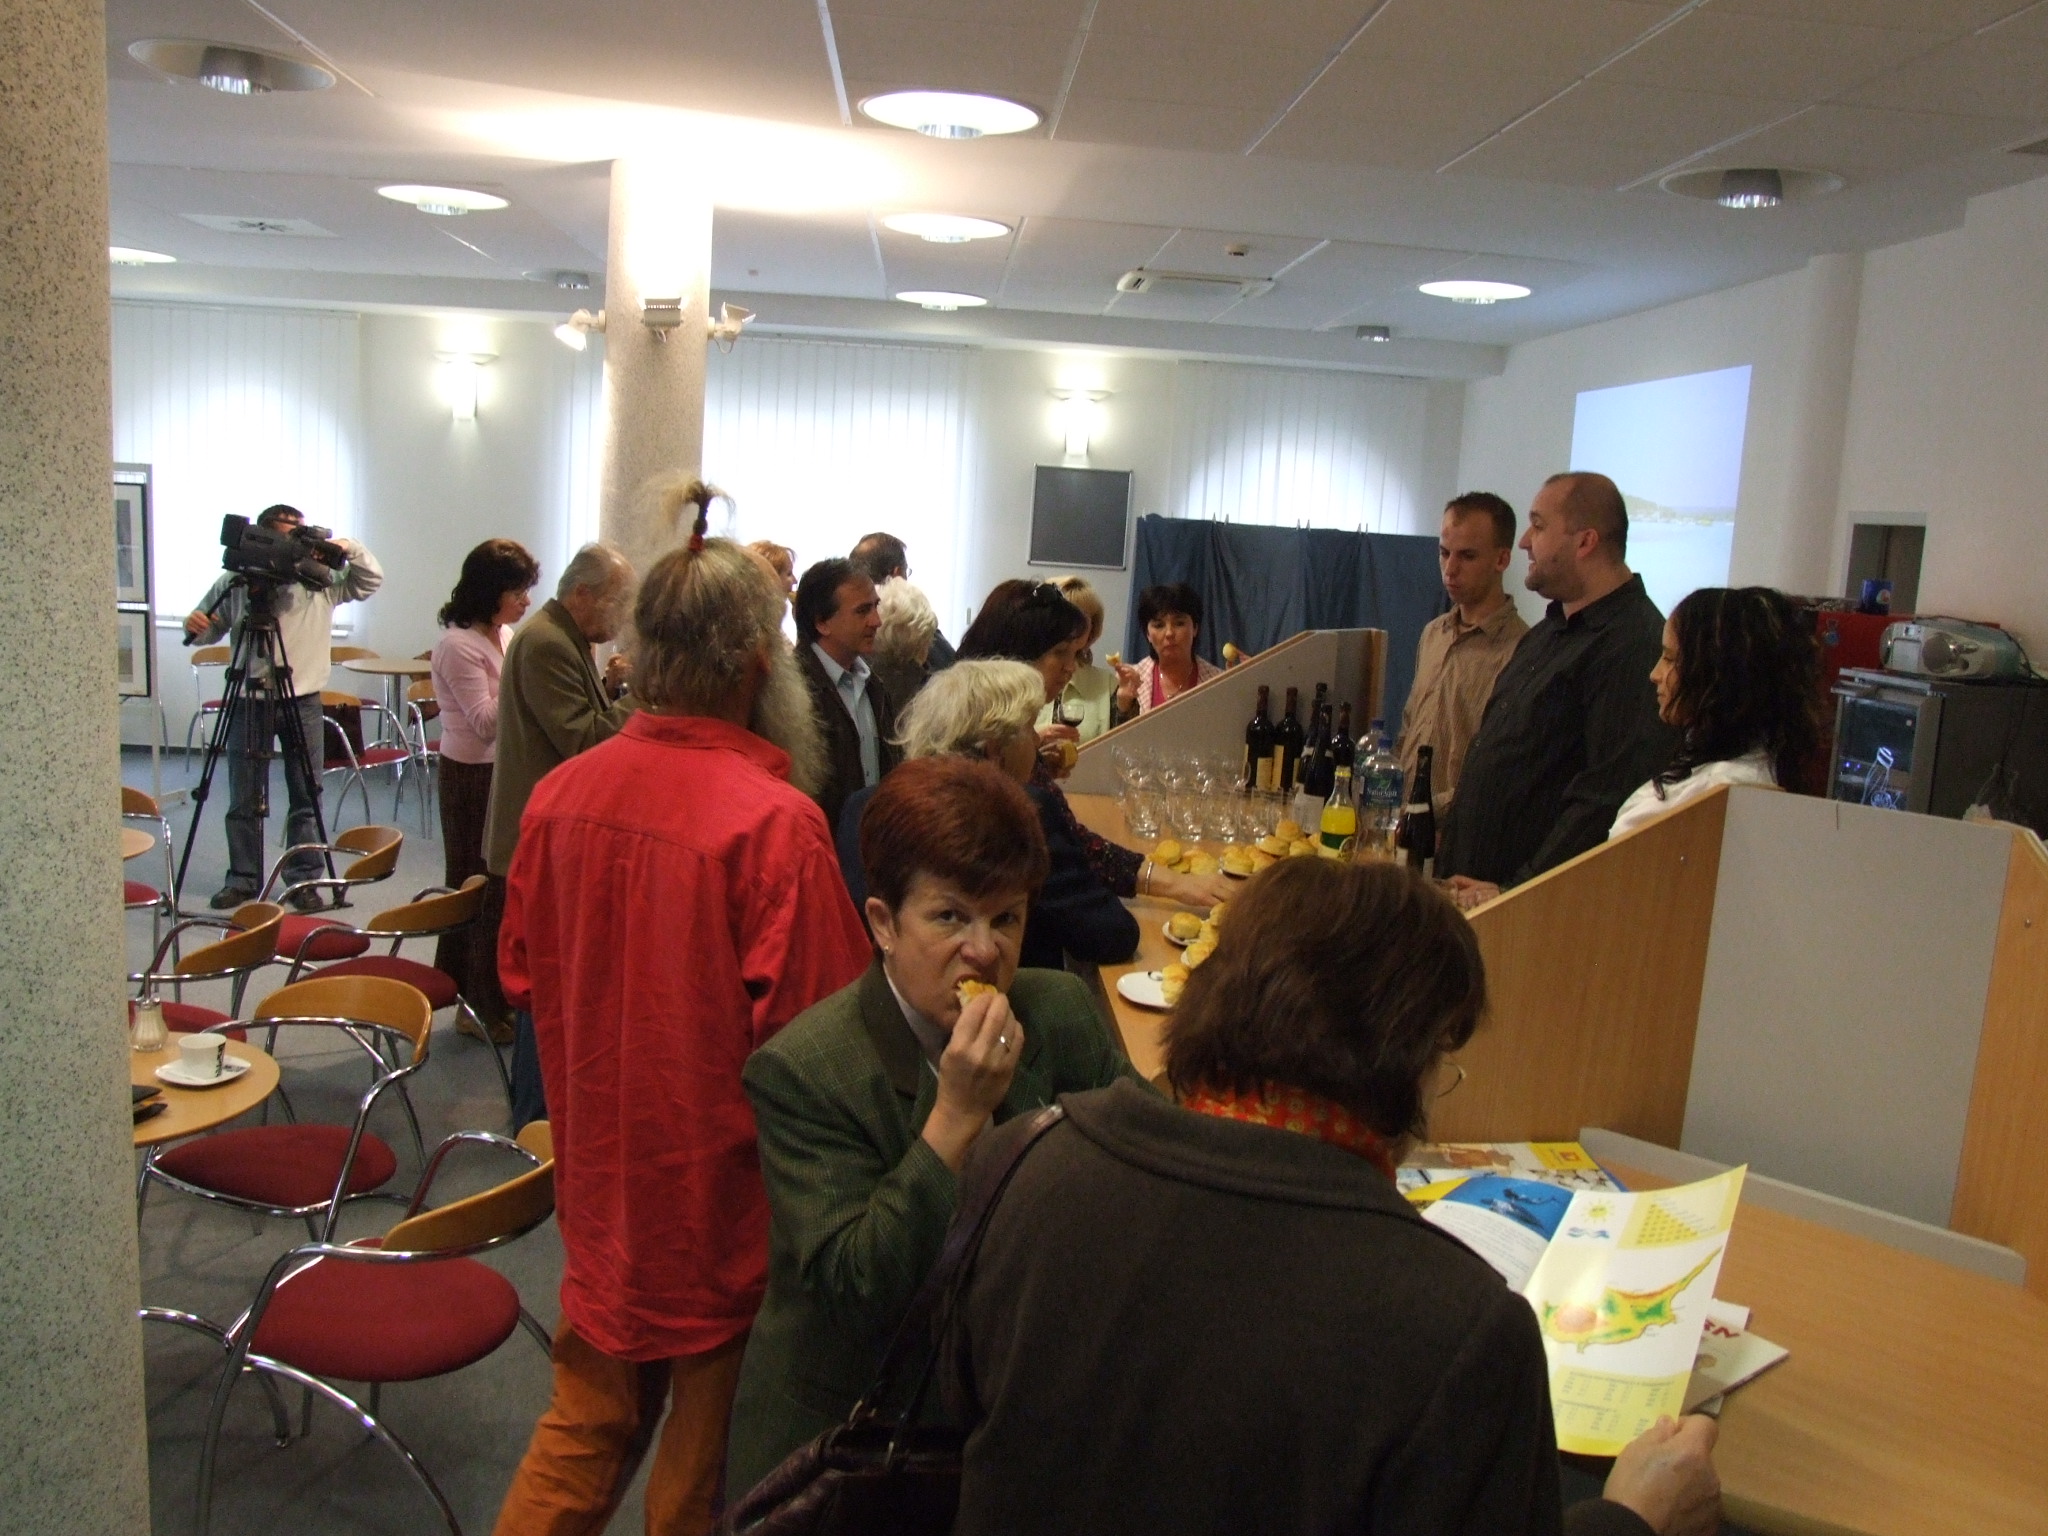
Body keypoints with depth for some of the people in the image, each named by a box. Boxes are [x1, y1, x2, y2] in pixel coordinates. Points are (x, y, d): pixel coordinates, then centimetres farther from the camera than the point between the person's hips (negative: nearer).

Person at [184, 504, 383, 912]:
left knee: (306, 797, 4)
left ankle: (304, 880, 13)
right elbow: (210, 629, 10)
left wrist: (350, 549, -14)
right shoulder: (234, 583, 2)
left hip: (303, 701, 0)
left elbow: (372, 580, 2)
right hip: (249, 700, 0)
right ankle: (243, 879, 18)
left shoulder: (322, 580, 2)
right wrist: (195, 626, -12)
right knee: (244, 800, 7)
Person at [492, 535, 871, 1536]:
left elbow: (523, 974, 5)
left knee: (589, 1421, 24)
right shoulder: (775, 822, -25)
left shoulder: (560, 793, -7)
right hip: (721, 1184, -5)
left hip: (600, 1174, 5)